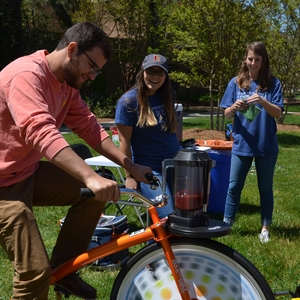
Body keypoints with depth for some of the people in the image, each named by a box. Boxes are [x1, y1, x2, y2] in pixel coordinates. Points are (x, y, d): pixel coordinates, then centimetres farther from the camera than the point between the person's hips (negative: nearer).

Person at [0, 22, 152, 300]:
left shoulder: (66, 84, 6)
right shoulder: (26, 74, -25)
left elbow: (90, 127, 3)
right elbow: (41, 132, -38)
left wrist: (131, 167, -5)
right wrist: (91, 177, -48)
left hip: (29, 171, 9)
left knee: (95, 193, -2)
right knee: (35, 271, -13)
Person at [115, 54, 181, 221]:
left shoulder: (169, 96, 3)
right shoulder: (128, 101, -12)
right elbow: (124, 141, -10)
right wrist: (130, 175, -9)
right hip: (148, 169, -5)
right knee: (168, 216, -9)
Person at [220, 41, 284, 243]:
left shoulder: (273, 83, -3)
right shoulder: (236, 83, 2)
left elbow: (278, 113, -11)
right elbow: (226, 114, 2)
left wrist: (262, 101, -29)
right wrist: (234, 107, -21)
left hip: (266, 145, -1)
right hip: (241, 144, 1)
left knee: (265, 188, 9)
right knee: (234, 186, 5)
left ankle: (265, 228, 20)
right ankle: (226, 225, 15)